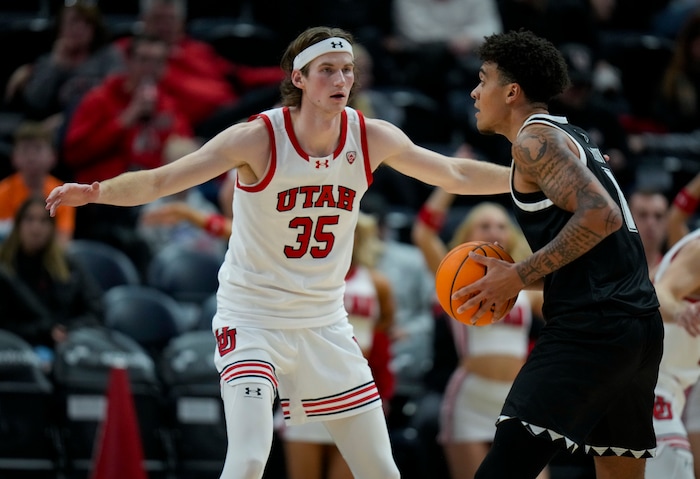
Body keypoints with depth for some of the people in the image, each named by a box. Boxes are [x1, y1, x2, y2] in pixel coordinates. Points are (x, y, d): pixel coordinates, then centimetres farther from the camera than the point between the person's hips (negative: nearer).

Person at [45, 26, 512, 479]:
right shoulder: (259, 138, -19)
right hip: (253, 319, -5)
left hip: (325, 322, 5)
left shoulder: (371, 138, -5)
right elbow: (160, 181, -26)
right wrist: (98, 191, -42)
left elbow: (455, 174, 10)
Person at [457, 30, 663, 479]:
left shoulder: (536, 138, -5)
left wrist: (520, 276, -14)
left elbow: (600, 215, -20)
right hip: (640, 325, 10)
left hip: (592, 326, -10)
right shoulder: (574, 138, 24)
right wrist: (516, 281, 18)